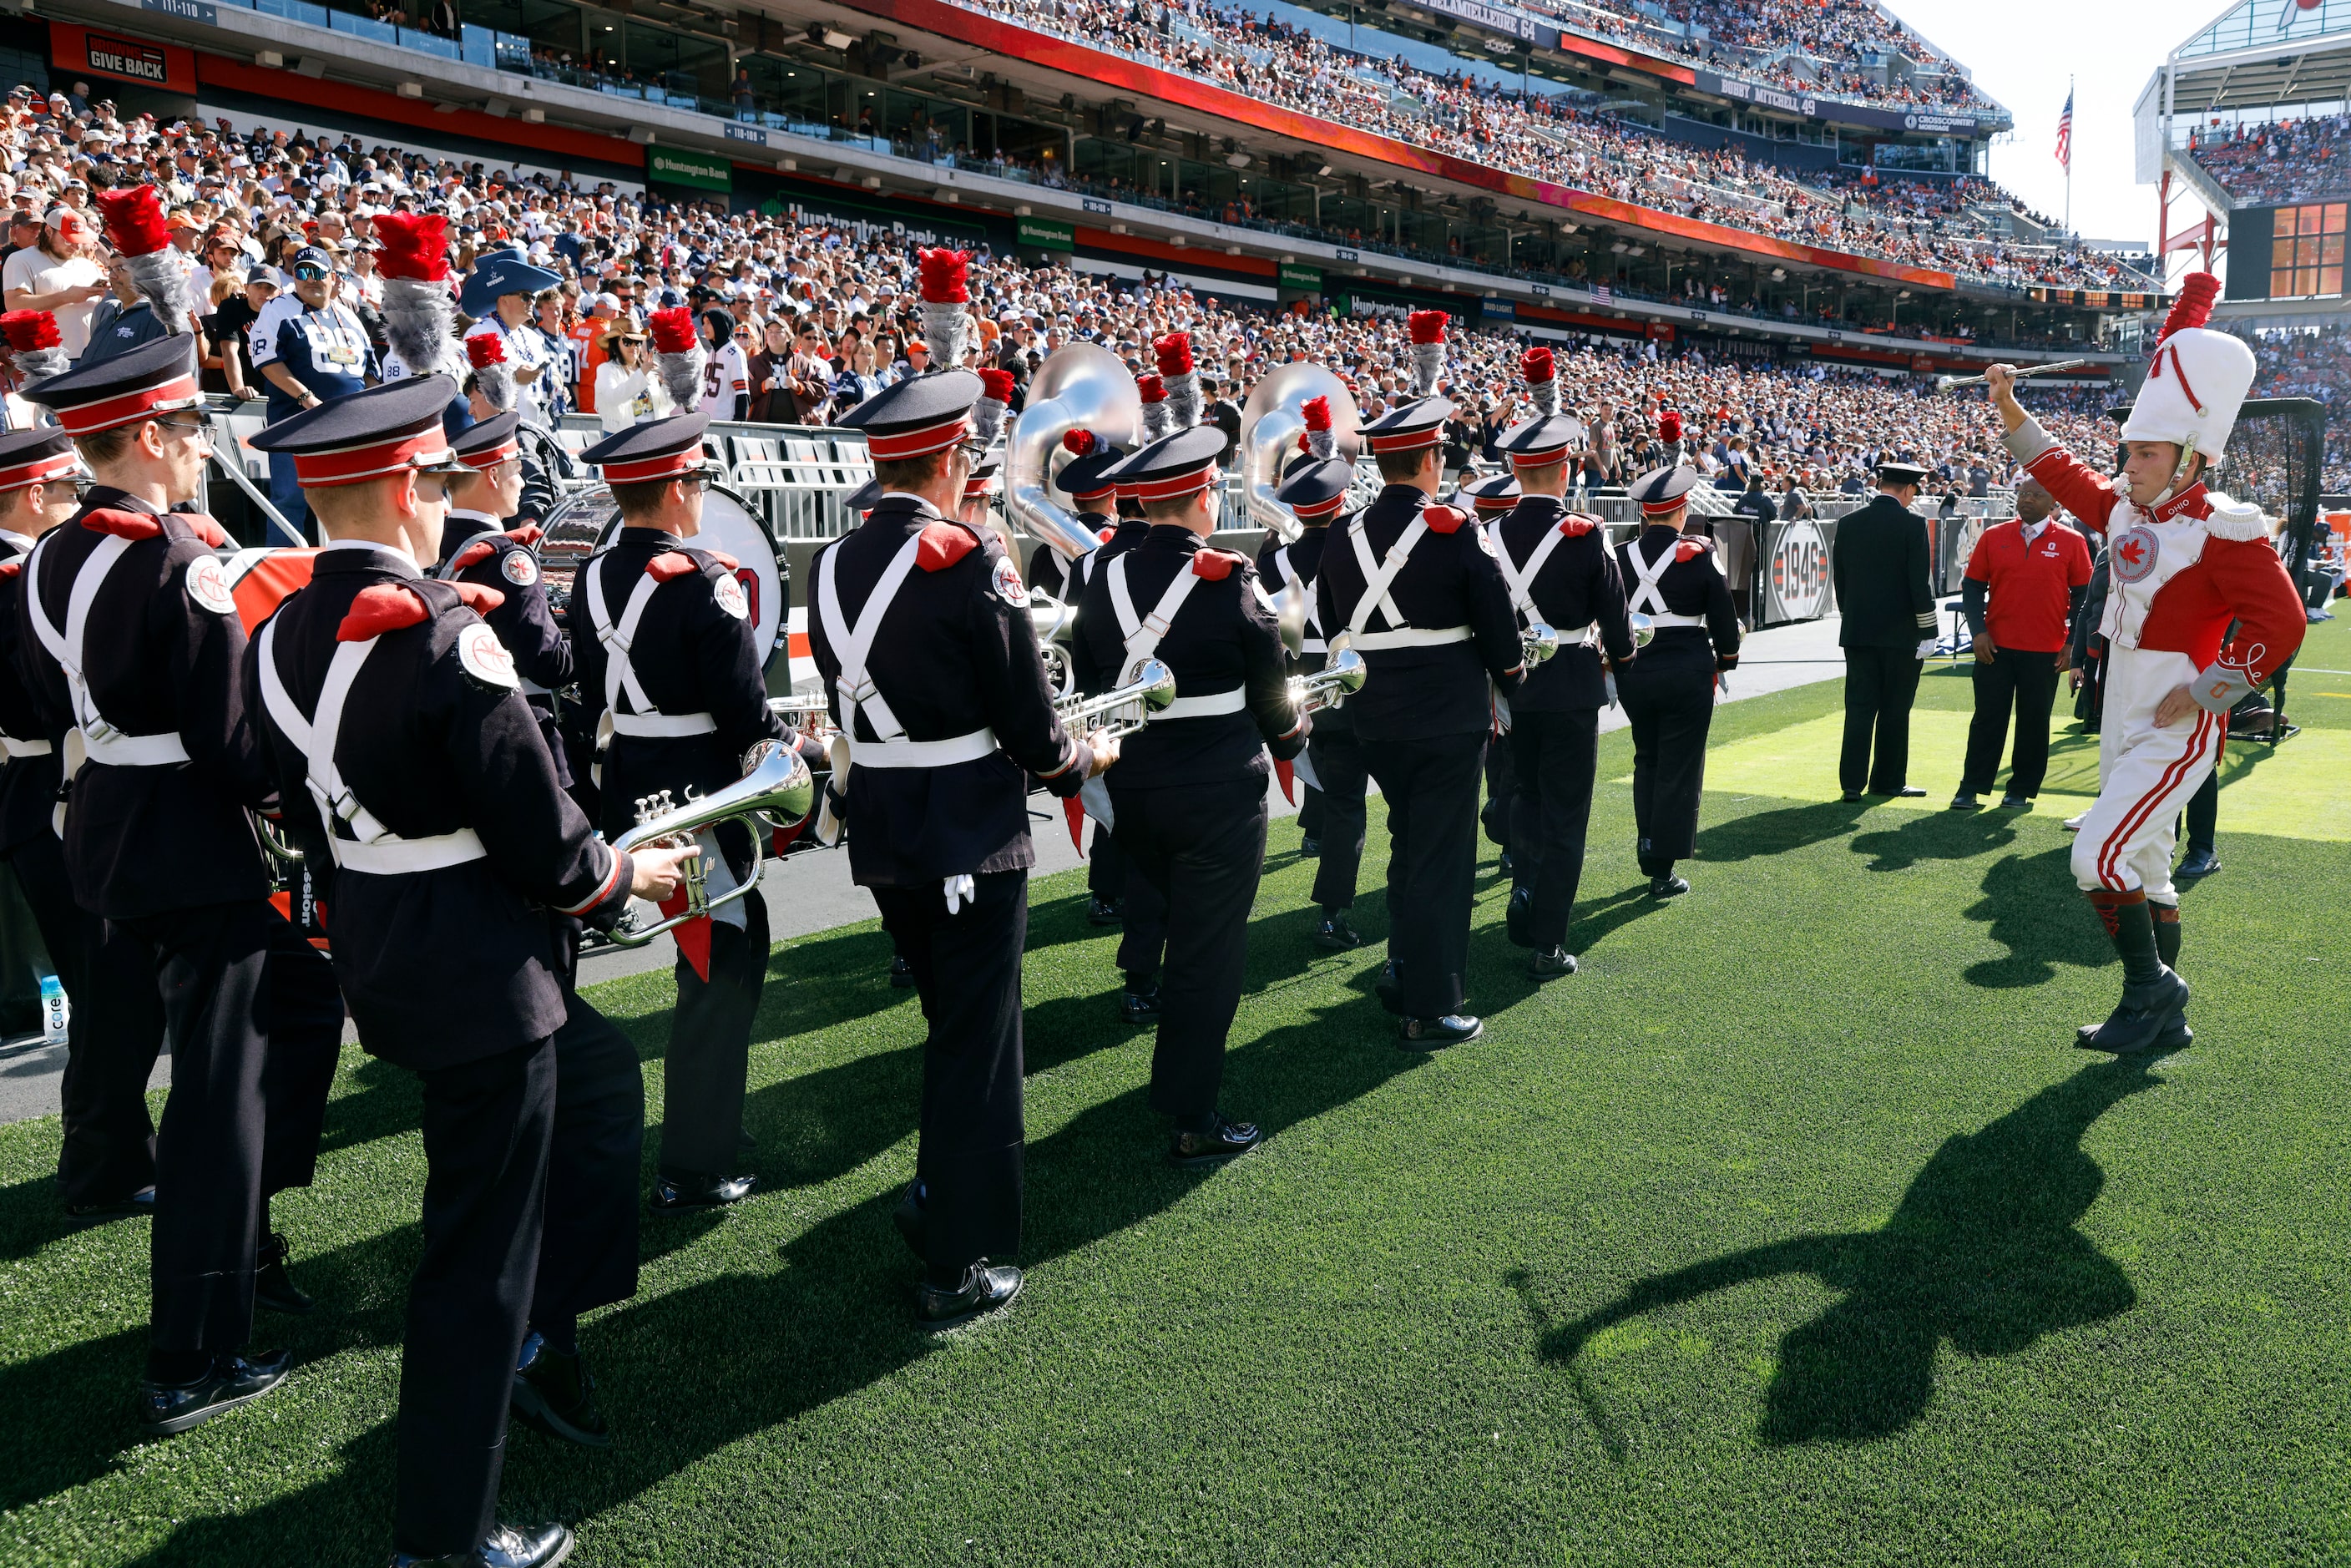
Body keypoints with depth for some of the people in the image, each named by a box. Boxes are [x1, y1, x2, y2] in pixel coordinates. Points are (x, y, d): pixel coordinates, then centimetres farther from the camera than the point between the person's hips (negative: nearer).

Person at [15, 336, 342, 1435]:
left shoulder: (48, 561, 6)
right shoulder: (181, 562, -20)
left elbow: (54, 708, 15)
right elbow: (229, 743, -21)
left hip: (103, 833, 9)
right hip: (193, 850, -9)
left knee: (298, 998, 23)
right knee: (219, 1097, 0)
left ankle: (244, 1229, 31)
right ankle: (192, 1367, 10)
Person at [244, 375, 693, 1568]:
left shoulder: (278, 642, 2)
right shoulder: (447, 635, -24)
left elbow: (312, 822, 12)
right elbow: (541, 844, -21)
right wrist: (629, 874, -2)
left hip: (376, 963, 8)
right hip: (480, 981, -8)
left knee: (597, 1073, 28)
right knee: (478, 1255, 6)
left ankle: (536, 1326, 37)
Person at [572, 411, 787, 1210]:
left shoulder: (591, 579, 4)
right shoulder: (703, 581, -19)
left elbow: (593, 697, 12)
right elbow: (745, 708, -18)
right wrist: (783, 754, -1)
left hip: (625, 793, 8)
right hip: (704, 798, -8)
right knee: (721, 970, 1)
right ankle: (697, 1168, 6)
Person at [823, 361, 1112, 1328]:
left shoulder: (831, 567, 4)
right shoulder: (970, 562, -17)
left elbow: (848, 703, 12)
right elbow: (1026, 718, -14)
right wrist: (1080, 761, 6)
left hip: (880, 830, 7)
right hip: (971, 836, -7)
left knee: (951, 1018, 24)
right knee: (979, 1041, 3)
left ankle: (937, 1194, 37)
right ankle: (962, 1267, 12)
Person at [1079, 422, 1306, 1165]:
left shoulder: (1105, 580, 0)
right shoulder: (1229, 580, -14)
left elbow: (1090, 685, 7)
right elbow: (1269, 687, -5)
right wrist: (1290, 737, 16)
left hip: (1133, 791, 6)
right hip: (1218, 792, -5)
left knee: (1183, 924, 26)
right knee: (1208, 949, 3)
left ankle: (1182, 1069, 42)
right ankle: (1193, 1121, 9)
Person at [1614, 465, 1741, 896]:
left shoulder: (1619, 557, -1)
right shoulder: (1699, 555, -8)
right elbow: (1723, 615, -3)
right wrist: (1726, 660, 11)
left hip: (1633, 671, 4)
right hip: (1687, 671, -3)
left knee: (1647, 761, 20)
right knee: (1679, 768, 3)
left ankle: (1647, 851, 25)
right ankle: (1663, 871, 3)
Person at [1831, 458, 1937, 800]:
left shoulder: (1848, 524, 4)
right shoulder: (1913, 525, -9)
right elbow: (1919, 583, -11)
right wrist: (1928, 631, -5)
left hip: (1857, 631, 4)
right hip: (1900, 632, -4)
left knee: (1859, 707, 5)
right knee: (1894, 710, 6)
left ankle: (1852, 782, 1)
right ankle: (1888, 781, 13)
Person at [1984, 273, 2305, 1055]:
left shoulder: (2223, 530, -16)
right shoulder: (2126, 507, 5)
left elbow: (2279, 623, -21)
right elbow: (2066, 475, 20)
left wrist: (2200, 695, -18)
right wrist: (2010, 411, 13)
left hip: (2175, 730, -9)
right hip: (2123, 722, 9)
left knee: (2098, 856, -16)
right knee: (2142, 871, 14)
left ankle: (2151, 987, 2)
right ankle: (2164, 1018, 26)